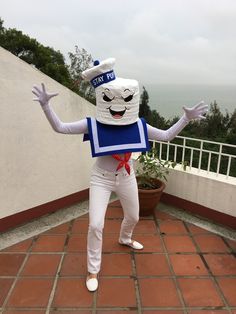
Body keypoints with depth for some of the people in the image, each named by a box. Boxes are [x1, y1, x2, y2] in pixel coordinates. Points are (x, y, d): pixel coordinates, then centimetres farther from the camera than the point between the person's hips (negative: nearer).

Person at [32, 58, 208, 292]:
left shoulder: (138, 126, -10)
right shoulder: (93, 124, -18)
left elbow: (167, 136, -2)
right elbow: (60, 127, -16)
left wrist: (186, 118, -11)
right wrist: (45, 105, -29)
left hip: (126, 178, 4)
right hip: (101, 178, -3)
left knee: (133, 217, 22)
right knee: (95, 225, -6)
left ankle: (125, 239, 60)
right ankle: (93, 270, 20)